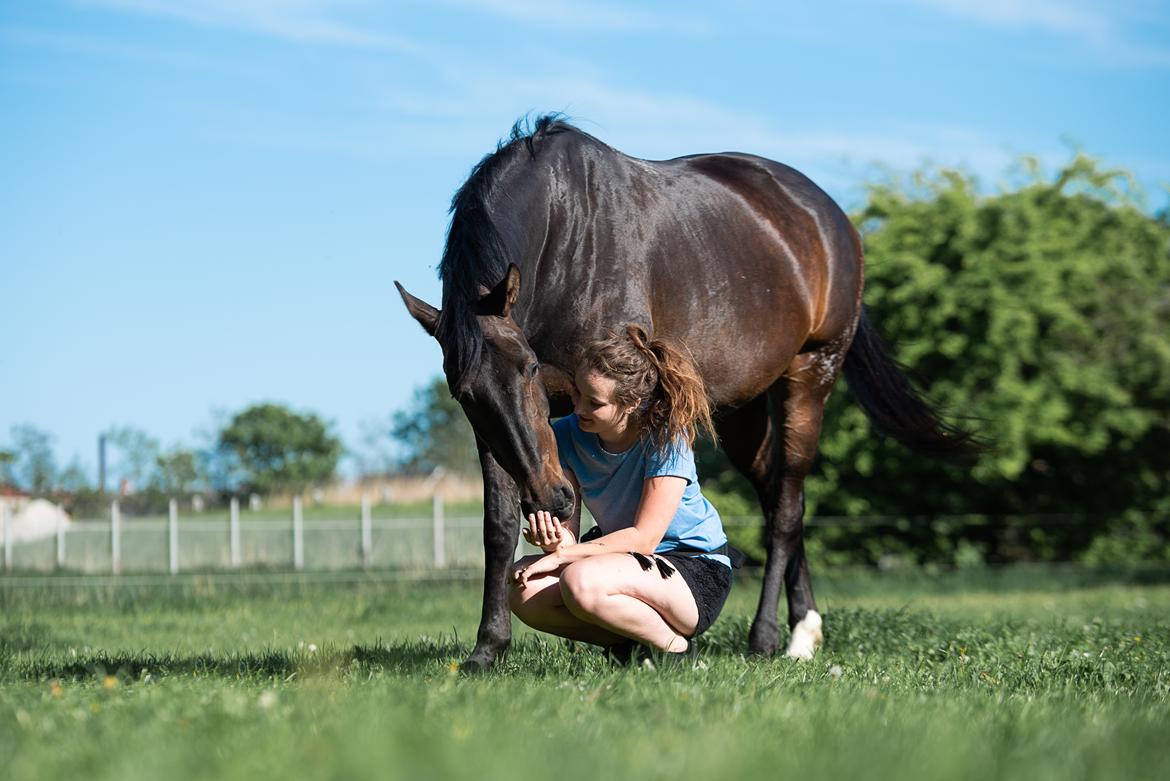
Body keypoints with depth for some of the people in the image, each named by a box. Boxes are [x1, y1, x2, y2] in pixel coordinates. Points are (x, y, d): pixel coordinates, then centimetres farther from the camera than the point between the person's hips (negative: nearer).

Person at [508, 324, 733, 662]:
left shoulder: (666, 437, -21)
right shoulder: (566, 435, -6)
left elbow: (644, 539, -23)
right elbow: (567, 528, -7)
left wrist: (563, 554, -25)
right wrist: (556, 540, -32)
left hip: (696, 573, -6)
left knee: (581, 582, -34)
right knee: (522, 589, -20)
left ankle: (674, 648, -10)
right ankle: (625, 644, 0)